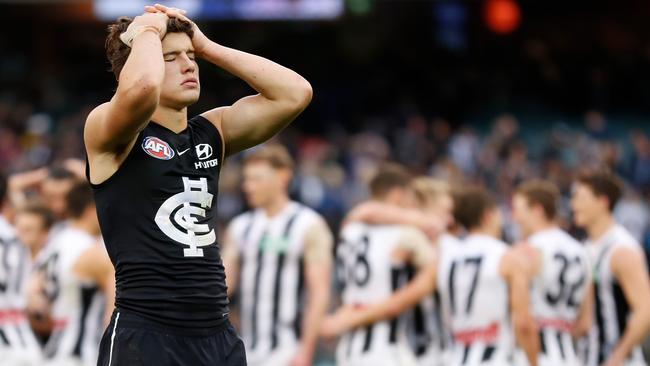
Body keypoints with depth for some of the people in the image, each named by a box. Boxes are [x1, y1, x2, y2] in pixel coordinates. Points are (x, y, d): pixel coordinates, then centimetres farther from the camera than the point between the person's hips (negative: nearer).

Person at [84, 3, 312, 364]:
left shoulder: (212, 132, 13)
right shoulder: (109, 134, -4)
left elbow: (296, 93, 4)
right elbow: (142, 88, -27)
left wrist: (207, 47, 5)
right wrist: (148, 30, -6)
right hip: (145, 335, -6)